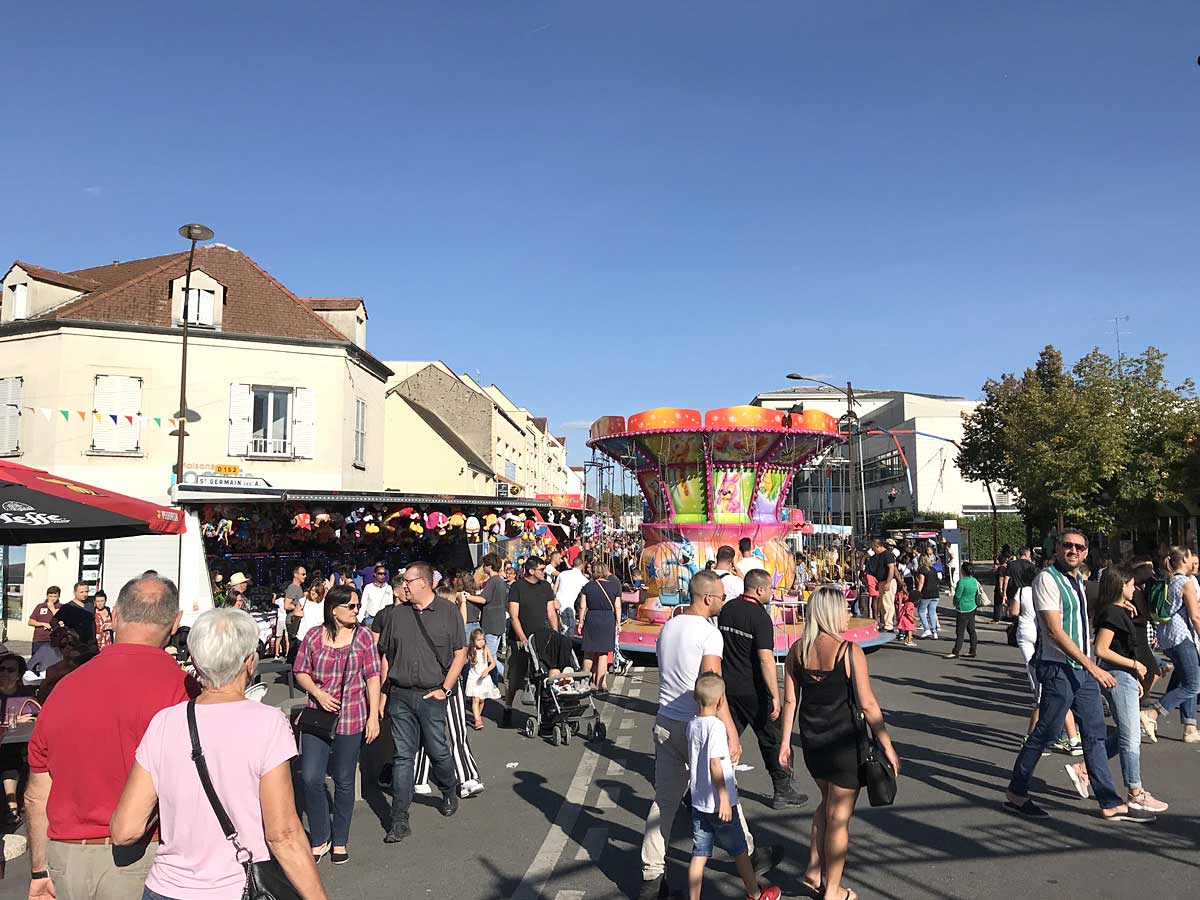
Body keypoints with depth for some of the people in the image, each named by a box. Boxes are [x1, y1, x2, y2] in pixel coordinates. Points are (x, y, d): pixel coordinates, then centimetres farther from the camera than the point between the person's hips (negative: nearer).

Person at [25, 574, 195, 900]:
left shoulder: (65, 686, 4)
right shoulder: (179, 688, -14)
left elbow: (35, 797, 11)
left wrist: (39, 873, 22)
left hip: (66, 861, 5)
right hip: (143, 861, -5)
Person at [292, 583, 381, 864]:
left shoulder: (363, 636, -2)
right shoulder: (314, 636, -1)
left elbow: (373, 677, -2)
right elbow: (300, 672, 6)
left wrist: (373, 716, -7)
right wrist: (318, 693, -12)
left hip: (351, 718, 0)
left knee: (344, 781, 9)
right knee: (310, 779, -5)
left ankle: (340, 841, 26)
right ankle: (319, 839, 16)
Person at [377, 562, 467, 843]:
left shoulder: (448, 611, -2)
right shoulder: (398, 614, 6)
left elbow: (460, 654, -1)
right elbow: (385, 656, 11)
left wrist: (445, 689, -7)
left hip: (432, 695, -2)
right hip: (400, 696, 2)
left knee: (438, 751, 7)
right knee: (402, 756, 3)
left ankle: (449, 792, 36)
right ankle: (399, 820, 9)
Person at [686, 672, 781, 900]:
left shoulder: (692, 725, 3)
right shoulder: (716, 725, -20)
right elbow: (714, 763, -25)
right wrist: (724, 799, -20)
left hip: (698, 802, 6)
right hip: (719, 804, -6)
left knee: (699, 853, 10)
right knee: (740, 851, 14)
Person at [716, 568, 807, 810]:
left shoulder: (727, 609, 4)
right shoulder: (760, 617, -18)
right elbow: (766, 659, -24)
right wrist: (775, 696, -22)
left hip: (727, 687, 6)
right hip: (753, 691, -6)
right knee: (772, 740, 10)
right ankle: (782, 792, 20)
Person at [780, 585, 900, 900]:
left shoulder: (797, 650, -3)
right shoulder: (850, 652, -17)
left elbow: (790, 700, 1)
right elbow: (868, 705, -15)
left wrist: (786, 742, 8)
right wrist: (887, 746, -5)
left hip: (811, 741, 5)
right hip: (843, 742, -5)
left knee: (827, 801, 27)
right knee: (839, 816, 10)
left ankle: (814, 870, 28)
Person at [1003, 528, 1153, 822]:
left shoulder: (1077, 580, 14)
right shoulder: (1047, 579, -13)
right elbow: (1054, 630, -20)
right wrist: (1093, 667, -22)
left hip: (1084, 669, 8)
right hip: (1058, 669, -8)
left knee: (1095, 736, 11)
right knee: (1045, 733, -3)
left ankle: (1110, 805, 18)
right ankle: (1016, 794, 9)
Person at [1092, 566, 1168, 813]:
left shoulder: (1120, 611, 14)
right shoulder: (1113, 612, -16)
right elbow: (1101, 650, -22)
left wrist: (1135, 679, 18)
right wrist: (1135, 665, -16)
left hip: (1124, 676, 10)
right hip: (1118, 676, -10)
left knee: (1125, 735, 15)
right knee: (1131, 737, -1)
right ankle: (1136, 793, 8)